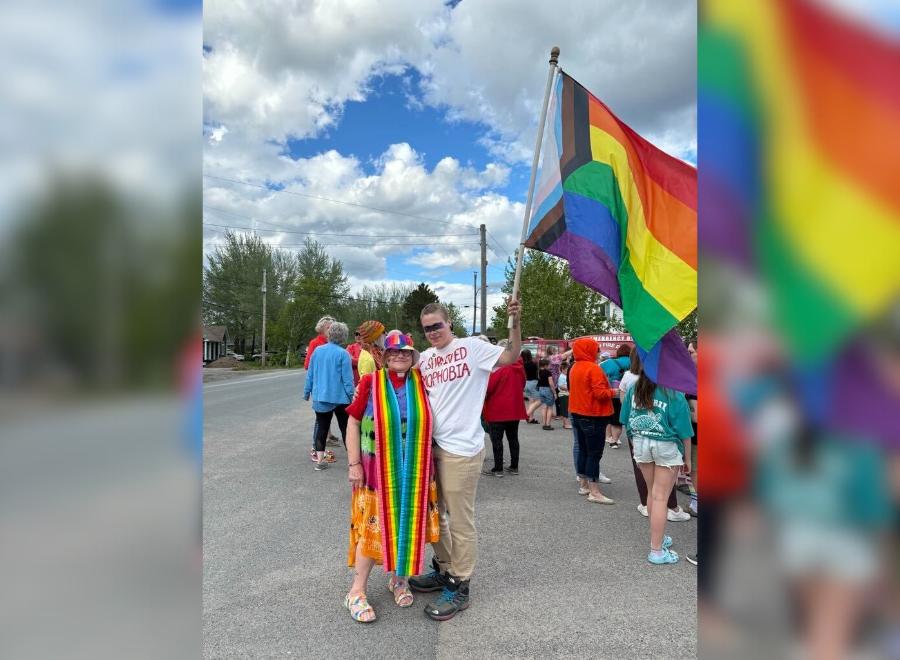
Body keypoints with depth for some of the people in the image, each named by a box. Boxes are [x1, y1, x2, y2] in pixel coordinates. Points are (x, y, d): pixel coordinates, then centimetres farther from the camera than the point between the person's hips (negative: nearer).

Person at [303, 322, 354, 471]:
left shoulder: (317, 350, 2)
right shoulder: (343, 354, -12)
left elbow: (310, 374, 8)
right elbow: (347, 378, -12)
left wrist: (307, 391, 17)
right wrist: (351, 396, -3)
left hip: (320, 396, 4)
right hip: (339, 397, -4)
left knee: (322, 427, 11)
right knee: (345, 428, 7)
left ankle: (320, 460, 10)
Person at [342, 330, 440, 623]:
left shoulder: (421, 383, 0)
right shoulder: (370, 382, -7)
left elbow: (429, 424, 11)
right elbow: (353, 423, -4)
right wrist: (354, 464, -8)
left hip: (414, 473, 3)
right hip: (377, 471, -3)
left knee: (408, 526, 12)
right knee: (372, 528, 3)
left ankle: (399, 579, 33)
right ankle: (357, 592, 17)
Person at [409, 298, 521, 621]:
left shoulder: (471, 347, -7)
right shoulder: (424, 359, 11)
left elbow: (510, 356, -15)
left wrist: (515, 322, -27)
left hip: (461, 449, -7)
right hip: (432, 446, 8)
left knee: (460, 521, 3)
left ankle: (459, 587, 19)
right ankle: (443, 569, 40)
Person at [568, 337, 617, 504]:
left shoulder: (574, 368, 9)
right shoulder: (593, 368, -17)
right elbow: (600, 393, -22)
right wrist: (612, 392, -4)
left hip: (577, 414, 8)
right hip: (593, 416, -8)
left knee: (583, 450, 15)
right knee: (594, 454, -4)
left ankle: (583, 485, 23)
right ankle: (594, 492, -2)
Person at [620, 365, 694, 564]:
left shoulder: (634, 389, -2)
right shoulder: (674, 394, -13)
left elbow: (627, 420, 5)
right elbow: (682, 429, -8)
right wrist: (687, 457, 4)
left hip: (641, 443, 4)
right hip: (666, 446, -4)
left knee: (652, 493, 20)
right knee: (660, 497, 3)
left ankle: (657, 537, 36)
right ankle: (656, 551, 10)